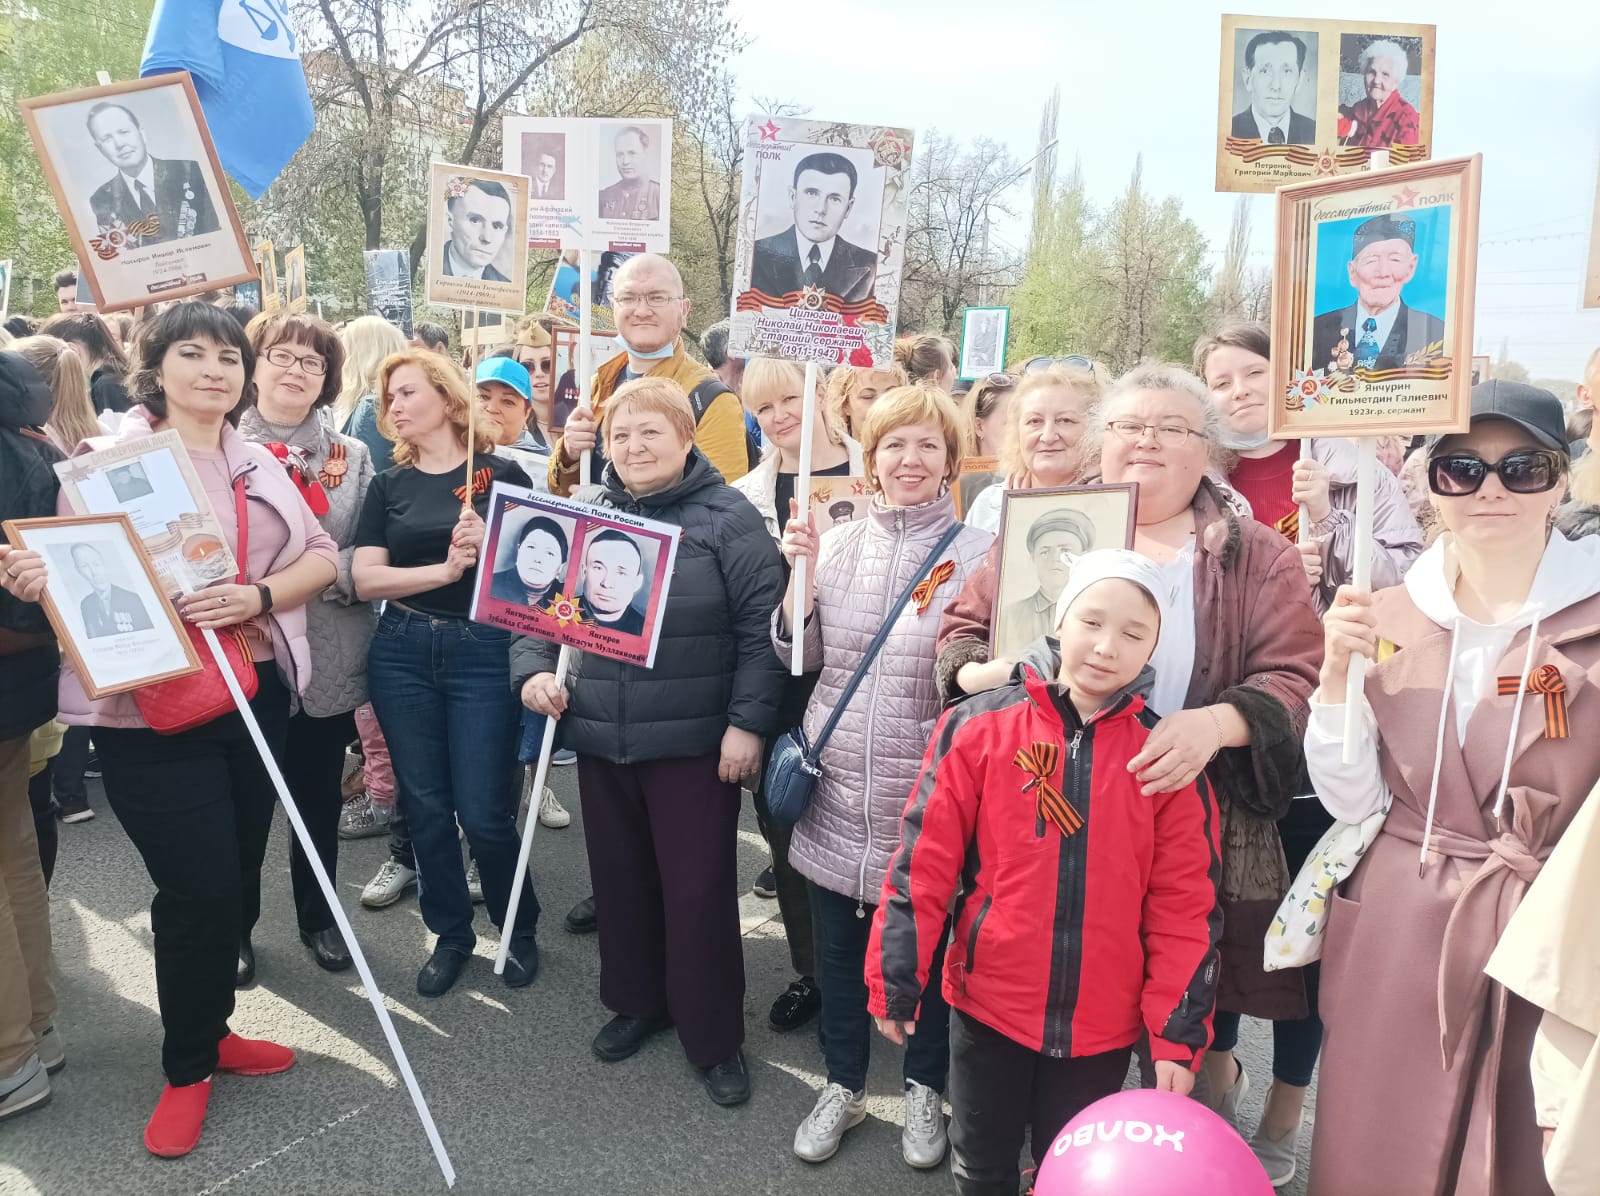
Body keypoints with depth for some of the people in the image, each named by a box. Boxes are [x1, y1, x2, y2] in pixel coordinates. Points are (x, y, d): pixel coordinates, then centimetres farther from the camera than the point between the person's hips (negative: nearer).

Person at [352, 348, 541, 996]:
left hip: (483, 652, -3)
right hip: (402, 654, 3)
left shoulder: (501, 473, 0)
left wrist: (490, 546, -19)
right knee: (425, 808, 8)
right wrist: (444, 569, -16)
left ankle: (519, 929, 23)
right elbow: (365, 578, -3)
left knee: (484, 813, -2)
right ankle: (451, 933, 28)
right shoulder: (389, 485, 8)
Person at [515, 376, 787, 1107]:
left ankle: (714, 1037, 21)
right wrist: (532, 669, -5)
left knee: (698, 889, 3)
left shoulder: (727, 518, -7)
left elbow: (761, 628, -10)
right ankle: (636, 1001, 40)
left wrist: (748, 721, -14)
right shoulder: (582, 514, 7)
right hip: (600, 738, 5)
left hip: (696, 743, -5)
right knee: (619, 877, 17)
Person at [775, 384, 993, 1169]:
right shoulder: (836, 543, 4)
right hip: (836, 787, 3)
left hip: (928, 794, -3)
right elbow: (797, 657, 4)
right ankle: (843, 1083, 38)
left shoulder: (980, 551, -6)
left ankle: (924, 1087, 37)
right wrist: (801, 574, -9)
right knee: (837, 945, 16)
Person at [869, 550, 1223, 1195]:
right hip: (988, 1002, 0)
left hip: (1102, 1021, 1)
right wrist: (895, 981, -5)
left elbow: (1184, 905, -3)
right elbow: (923, 863, -7)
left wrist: (1178, 1031, -4)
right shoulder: (978, 728, -10)